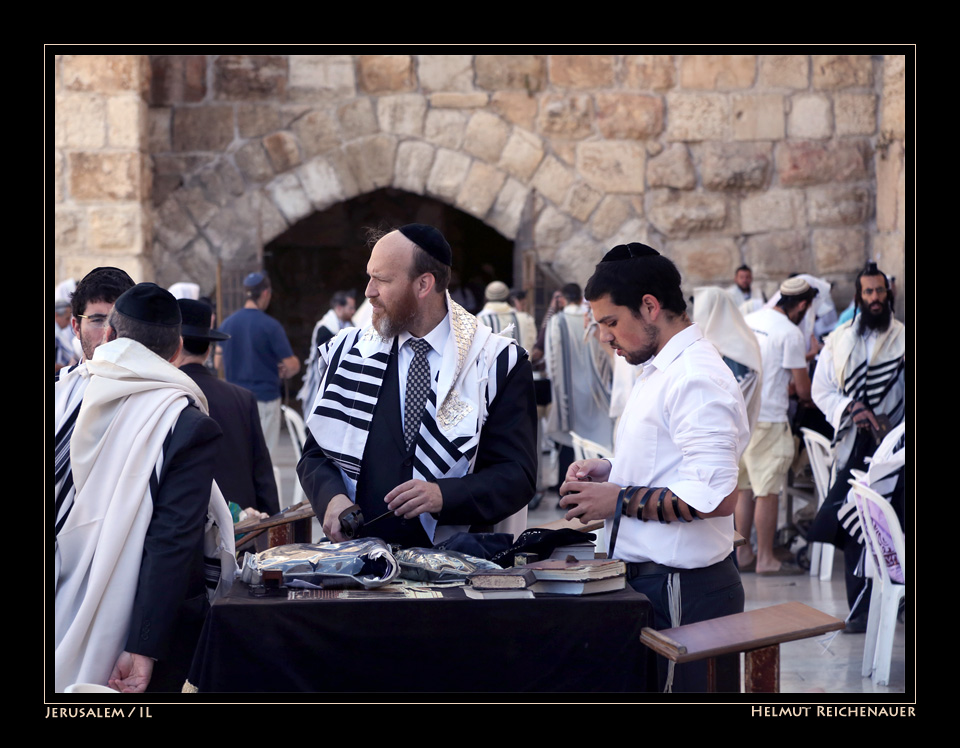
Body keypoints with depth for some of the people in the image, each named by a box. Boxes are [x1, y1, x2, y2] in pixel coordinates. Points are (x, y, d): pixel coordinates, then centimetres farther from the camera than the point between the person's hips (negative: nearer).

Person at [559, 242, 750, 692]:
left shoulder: (696, 379, -18)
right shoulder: (661, 371, 16)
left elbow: (716, 497, -25)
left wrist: (621, 501, -18)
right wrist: (610, 472, 10)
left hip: (683, 592, -10)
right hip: (651, 580, 10)